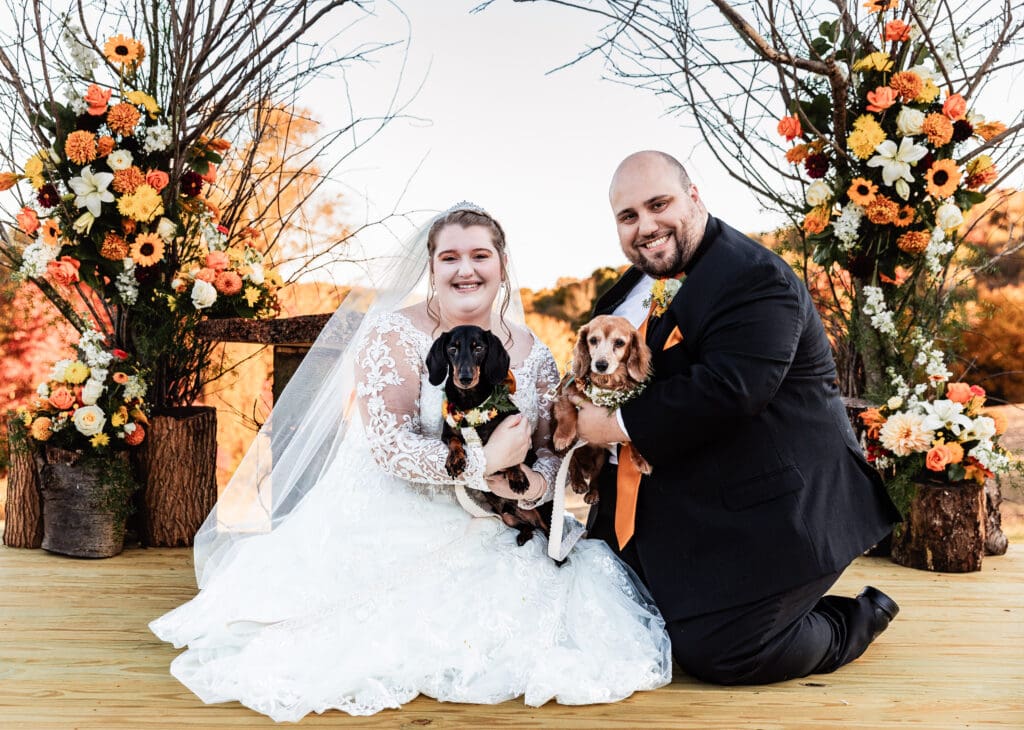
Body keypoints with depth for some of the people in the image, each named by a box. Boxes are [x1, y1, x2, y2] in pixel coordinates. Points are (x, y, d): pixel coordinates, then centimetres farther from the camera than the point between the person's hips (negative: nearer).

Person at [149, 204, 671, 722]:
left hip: (487, 536, 5)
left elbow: (551, 449, 4)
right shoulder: (394, 333, -10)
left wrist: (534, 486, -19)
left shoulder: (532, 354, 4)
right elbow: (387, 441, -19)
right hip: (390, 529, -4)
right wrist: (484, 462, -25)